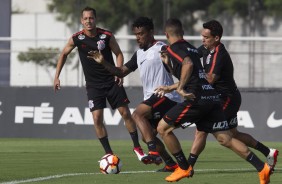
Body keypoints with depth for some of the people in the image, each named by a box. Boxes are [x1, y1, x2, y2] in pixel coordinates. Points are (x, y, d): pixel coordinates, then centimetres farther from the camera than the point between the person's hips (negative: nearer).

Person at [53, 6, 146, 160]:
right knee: (97, 118, -11)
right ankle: (109, 153, -1)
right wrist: (57, 77, 6)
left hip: (112, 81, 0)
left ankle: (137, 147, 12)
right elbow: (64, 54, 9)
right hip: (93, 85, 0)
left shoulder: (107, 36, -9)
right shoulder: (77, 39, -7)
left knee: (125, 113, -2)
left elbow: (118, 53, 4)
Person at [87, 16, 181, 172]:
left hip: (165, 96, -10)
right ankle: (171, 164, 21)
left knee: (138, 114, -27)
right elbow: (122, 72, 18)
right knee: (148, 136, 12)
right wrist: (103, 63, 5)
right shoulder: (139, 54, 17)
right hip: (151, 98, 10)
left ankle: (154, 152, -34)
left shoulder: (162, 49, -10)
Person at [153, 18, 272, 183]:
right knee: (225, 138, 5)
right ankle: (262, 168, -5)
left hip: (197, 99, -8)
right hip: (212, 97, 8)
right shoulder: (191, 48, 25)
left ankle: (184, 168, 8)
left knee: (163, 128, 6)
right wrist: (169, 88, 46)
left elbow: (188, 64, -23)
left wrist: (180, 88, -21)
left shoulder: (174, 49, -2)